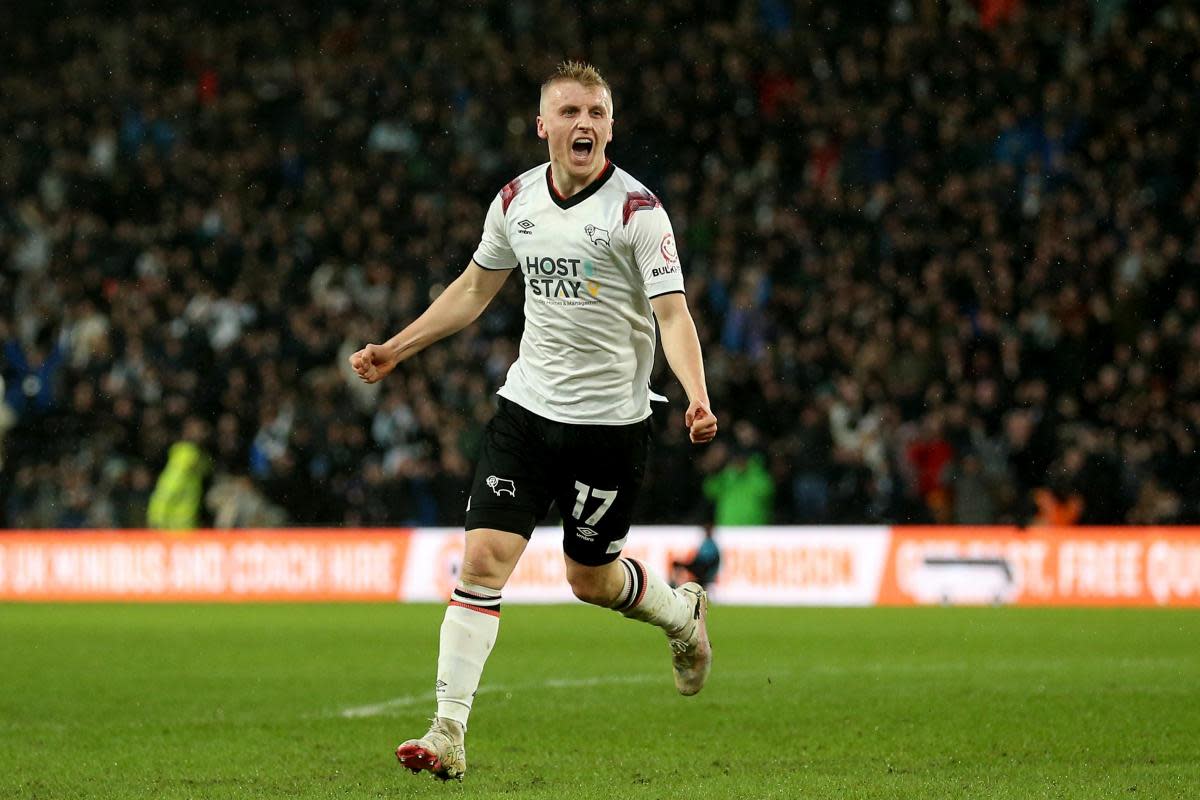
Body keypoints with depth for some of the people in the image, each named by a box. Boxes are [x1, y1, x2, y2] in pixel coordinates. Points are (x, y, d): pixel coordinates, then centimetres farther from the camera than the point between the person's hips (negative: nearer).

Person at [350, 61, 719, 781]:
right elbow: (473, 290, 20)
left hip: (611, 419, -3)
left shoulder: (637, 209, -12)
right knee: (484, 556, -10)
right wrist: (396, 349, 18)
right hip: (528, 406, 4)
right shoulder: (517, 200, 3)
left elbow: (673, 314, -17)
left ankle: (682, 612, 43)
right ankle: (449, 736, -10)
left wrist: (698, 399, -33)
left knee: (591, 578, 8)